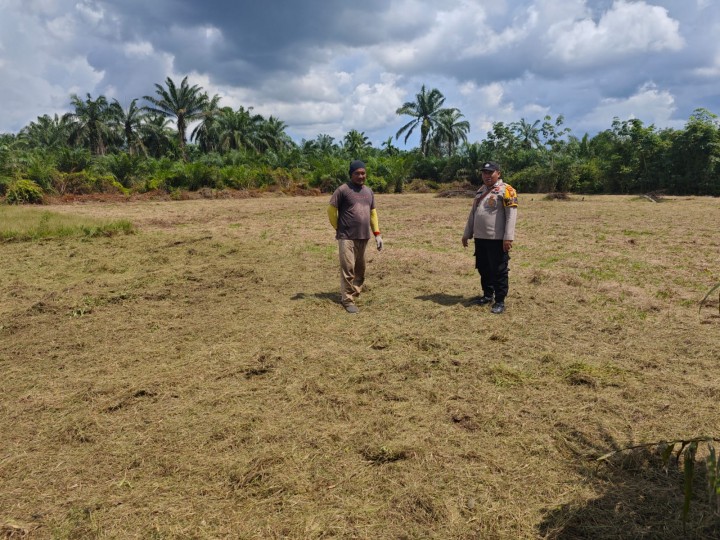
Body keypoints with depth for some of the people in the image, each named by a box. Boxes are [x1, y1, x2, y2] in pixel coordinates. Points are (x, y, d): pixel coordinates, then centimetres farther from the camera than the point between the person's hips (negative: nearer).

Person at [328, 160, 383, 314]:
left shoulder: (368, 191, 14)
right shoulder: (343, 190, -6)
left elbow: (373, 212, 19)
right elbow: (331, 210, -2)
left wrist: (377, 234, 14)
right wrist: (339, 228, 2)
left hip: (363, 237, 6)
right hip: (347, 237, -6)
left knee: (360, 268, 10)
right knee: (348, 268, -8)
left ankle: (352, 293, 24)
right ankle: (348, 300, 0)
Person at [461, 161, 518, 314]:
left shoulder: (506, 190, -7)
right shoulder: (480, 190, 17)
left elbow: (511, 214, -14)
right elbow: (473, 213, 22)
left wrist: (508, 237, -22)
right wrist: (466, 234, 20)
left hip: (497, 239, -7)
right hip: (480, 238, 7)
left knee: (498, 271, -1)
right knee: (483, 269, 15)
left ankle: (500, 301, 7)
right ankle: (487, 295, 30)